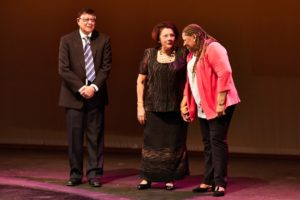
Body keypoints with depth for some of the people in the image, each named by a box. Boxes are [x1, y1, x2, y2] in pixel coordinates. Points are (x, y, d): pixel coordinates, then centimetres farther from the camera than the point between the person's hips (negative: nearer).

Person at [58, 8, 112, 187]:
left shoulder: (104, 40, 4)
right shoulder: (67, 40, 2)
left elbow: (106, 67, 1)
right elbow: (63, 69, -4)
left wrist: (94, 87, -12)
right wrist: (80, 88, -13)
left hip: (96, 94, 1)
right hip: (74, 95, 0)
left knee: (96, 136, 2)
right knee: (75, 136, 2)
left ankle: (94, 174, 7)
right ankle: (76, 174, 9)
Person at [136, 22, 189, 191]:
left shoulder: (182, 54, 0)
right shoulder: (150, 54, 2)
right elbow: (140, 81, 5)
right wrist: (140, 106, 0)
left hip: (176, 107, 0)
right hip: (154, 107, 1)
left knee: (174, 143, 4)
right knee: (152, 142, 3)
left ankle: (170, 179, 14)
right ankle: (147, 178, 12)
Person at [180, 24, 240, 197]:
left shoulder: (213, 48, -13)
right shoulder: (192, 54, 15)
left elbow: (225, 74, -22)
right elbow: (191, 80, 21)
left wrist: (221, 103, -24)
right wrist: (185, 102, 14)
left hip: (217, 105, -9)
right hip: (203, 107, 9)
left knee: (217, 141, -10)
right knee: (208, 143, 10)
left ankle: (220, 183, -9)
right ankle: (209, 181, 14)